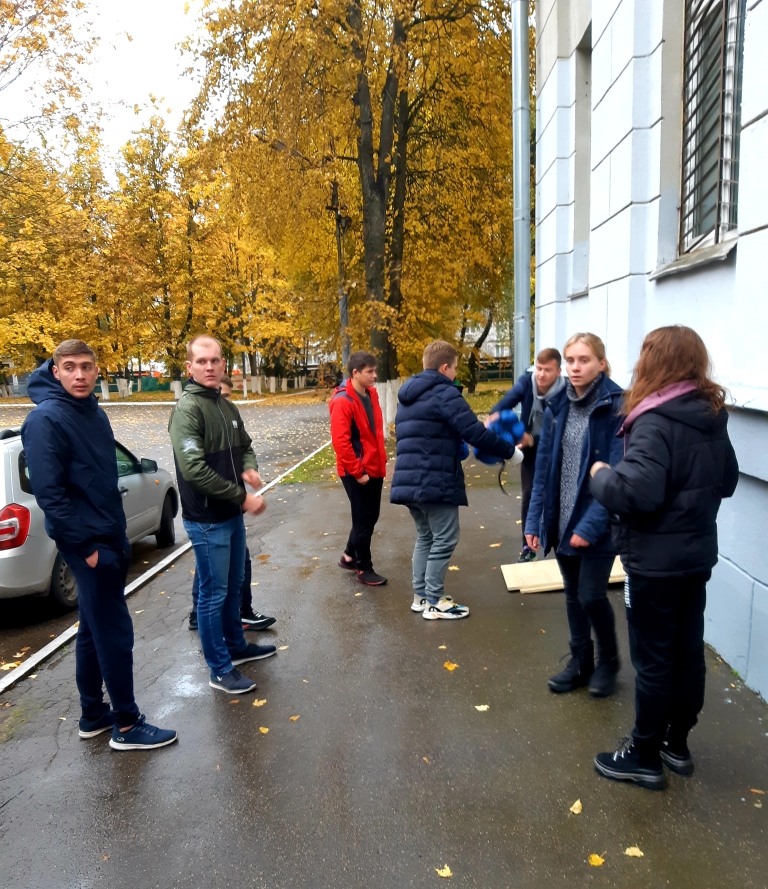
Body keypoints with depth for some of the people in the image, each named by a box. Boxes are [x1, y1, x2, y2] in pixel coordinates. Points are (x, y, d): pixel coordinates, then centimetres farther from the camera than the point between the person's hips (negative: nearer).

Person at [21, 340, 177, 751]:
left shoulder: (95, 413, 9)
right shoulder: (45, 420, -17)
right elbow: (49, 493, -21)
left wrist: (117, 534, 15)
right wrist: (85, 546, -19)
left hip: (109, 538, 8)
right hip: (87, 544, -8)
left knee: (94, 631, 17)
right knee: (115, 634, -1)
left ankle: (94, 715, 30)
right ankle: (127, 725, 13)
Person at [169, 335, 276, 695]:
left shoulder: (228, 407, 9)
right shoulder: (187, 409, -17)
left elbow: (244, 446, 20)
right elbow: (194, 469, -25)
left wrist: (250, 468, -5)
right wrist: (243, 497, -20)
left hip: (232, 515, 8)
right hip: (207, 521, -8)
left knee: (233, 587, 20)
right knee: (213, 594, 3)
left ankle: (237, 646, 38)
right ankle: (220, 670, 16)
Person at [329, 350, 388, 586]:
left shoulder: (371, 394, 8)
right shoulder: (343, 401, -18)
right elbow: (340, 441, -22)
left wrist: (381, 462, 13)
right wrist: (357, 472, -18)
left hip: (374, 468, 8)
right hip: (357, 472, -8)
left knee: (370, 516, 17)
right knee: (364, 520, 3)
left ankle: (349, 556, 35)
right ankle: (364, 569, 19)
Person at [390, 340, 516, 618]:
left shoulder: (408, 396, 18)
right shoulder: (444, 393, -10)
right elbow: (475, 432, -16)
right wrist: (509, 450, -4)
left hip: (409, 481, 9)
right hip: (435, 482, -9)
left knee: (425, 537, 19)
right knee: (444, 540, 2)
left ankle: (420, 595, 24)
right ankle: (434, 602, 9)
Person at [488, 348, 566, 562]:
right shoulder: (527, 380, -15)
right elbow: (511, 397, -29)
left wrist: (533, 439, -45)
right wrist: (495, 414, -50)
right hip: (530, 450, 3)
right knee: (528, 496, 6)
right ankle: (528, 547, 18)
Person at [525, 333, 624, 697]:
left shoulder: (617, 407, -13)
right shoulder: (558, 406, 4)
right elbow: (544, 465, 6)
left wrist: (592, 524, -22)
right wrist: (535, 518, 3)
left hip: (597, 522, -5)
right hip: (562, 519, 5)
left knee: (591, 595, 1)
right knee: (572, 594, 16)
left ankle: (608, 661, 29)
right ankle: (581, 661, 34)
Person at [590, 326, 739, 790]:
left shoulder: (655, 422, -22)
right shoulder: (712, 417, 4)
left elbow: (636, 492, -32)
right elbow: (727, 481, 16)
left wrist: (602, 474, -15)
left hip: (655, 561, -8)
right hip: (697, 555, 8)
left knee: (653, 660, 5)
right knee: (688, 652, 17)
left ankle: (645, 756, 21)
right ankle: (677, 744, 34)